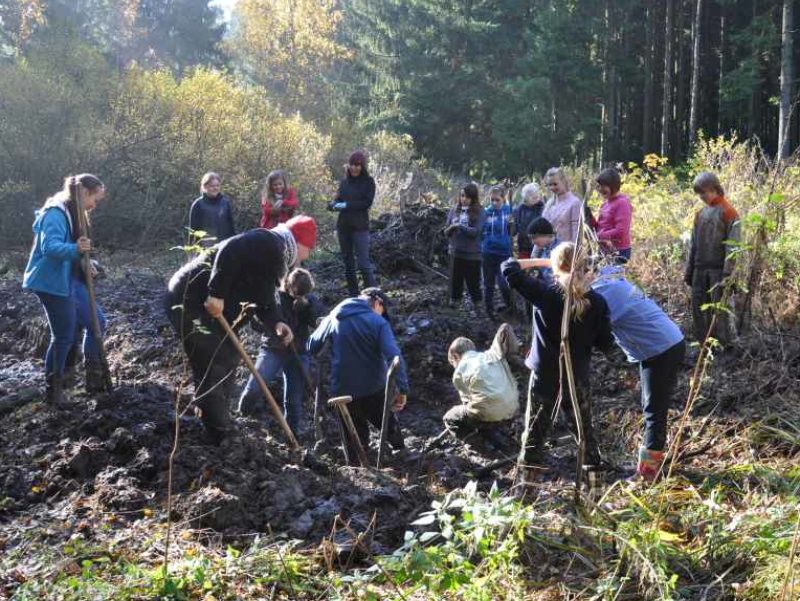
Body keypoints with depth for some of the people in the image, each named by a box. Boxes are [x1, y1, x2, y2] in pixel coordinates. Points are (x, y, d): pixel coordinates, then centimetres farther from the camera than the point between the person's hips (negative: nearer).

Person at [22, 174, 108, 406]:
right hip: (53, 283, -10)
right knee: (64, 336, -3)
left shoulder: (73, 213, 13)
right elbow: (49, 247, -31)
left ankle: (94, 377, 21)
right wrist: (75, 249, -48)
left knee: (97, 322, 12)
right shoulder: (56, 213, -19)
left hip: (71, 281, 10)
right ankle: (53, 388, 13)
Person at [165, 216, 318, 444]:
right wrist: (217, 294, -29)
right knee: (213, 369, -10)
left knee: (228, 358, 18)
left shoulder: (276, 258, 19)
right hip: (190, 300, -11)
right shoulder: (270, 243, -12)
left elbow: (263, 300, 17)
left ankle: (220, 429, 28)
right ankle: (220, 438, -6)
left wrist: (276, 323, -3)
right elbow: (230, 251, -28)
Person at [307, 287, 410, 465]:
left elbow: (312, 347, 10)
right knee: (391, 427, 19)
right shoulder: (378, 322, -10)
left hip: (342, 389, 3)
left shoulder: (333, 318, 3)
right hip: (374, 388, -2)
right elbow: (394, 356, -22)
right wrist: (403, 389, -21)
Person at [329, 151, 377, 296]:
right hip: (343, 226, 6)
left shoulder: (368, 181, -3)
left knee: (364, 262, -11)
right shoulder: (344, 182, 10)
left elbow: (367, 202, -11)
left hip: (360, 227, -6)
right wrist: (334, 205, -11)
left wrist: (347, 205, -16)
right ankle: (353, 295, 19)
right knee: (348, 262, 10)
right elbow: (338, 199, 13)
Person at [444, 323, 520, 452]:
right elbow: (505, 329, 9)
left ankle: (487, 432, 8)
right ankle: (491, 431, 17)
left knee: (449, 419, 22)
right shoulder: (491, 355, 12)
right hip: (512, 410, 4)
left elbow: (467, 399, 11)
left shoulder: (459, 372, 5)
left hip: (488, 414, -4)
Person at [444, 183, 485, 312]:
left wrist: (460, 226, -22)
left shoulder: (479, 212, -5)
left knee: (473, 280, 6)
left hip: (472, 253, -3)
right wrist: (451, 228, -16)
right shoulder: (454, 209, 5)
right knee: (455, 278, 9)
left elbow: (476, 231, -15)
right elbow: (446, 231, 6)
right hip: (455, 251, 3)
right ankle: (454, 300, 21)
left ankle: (477, 303, 18)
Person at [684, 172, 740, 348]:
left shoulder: (728, 213, -7)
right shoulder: (700, 214, 13)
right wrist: (689, 271, 14)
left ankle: (726, 347, 3)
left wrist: (727, 273, -17)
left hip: (718, 270, -6)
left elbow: (732, 246, -11)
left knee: (720, 309, -5)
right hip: (700, 269, 6)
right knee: (698, 308, 7)